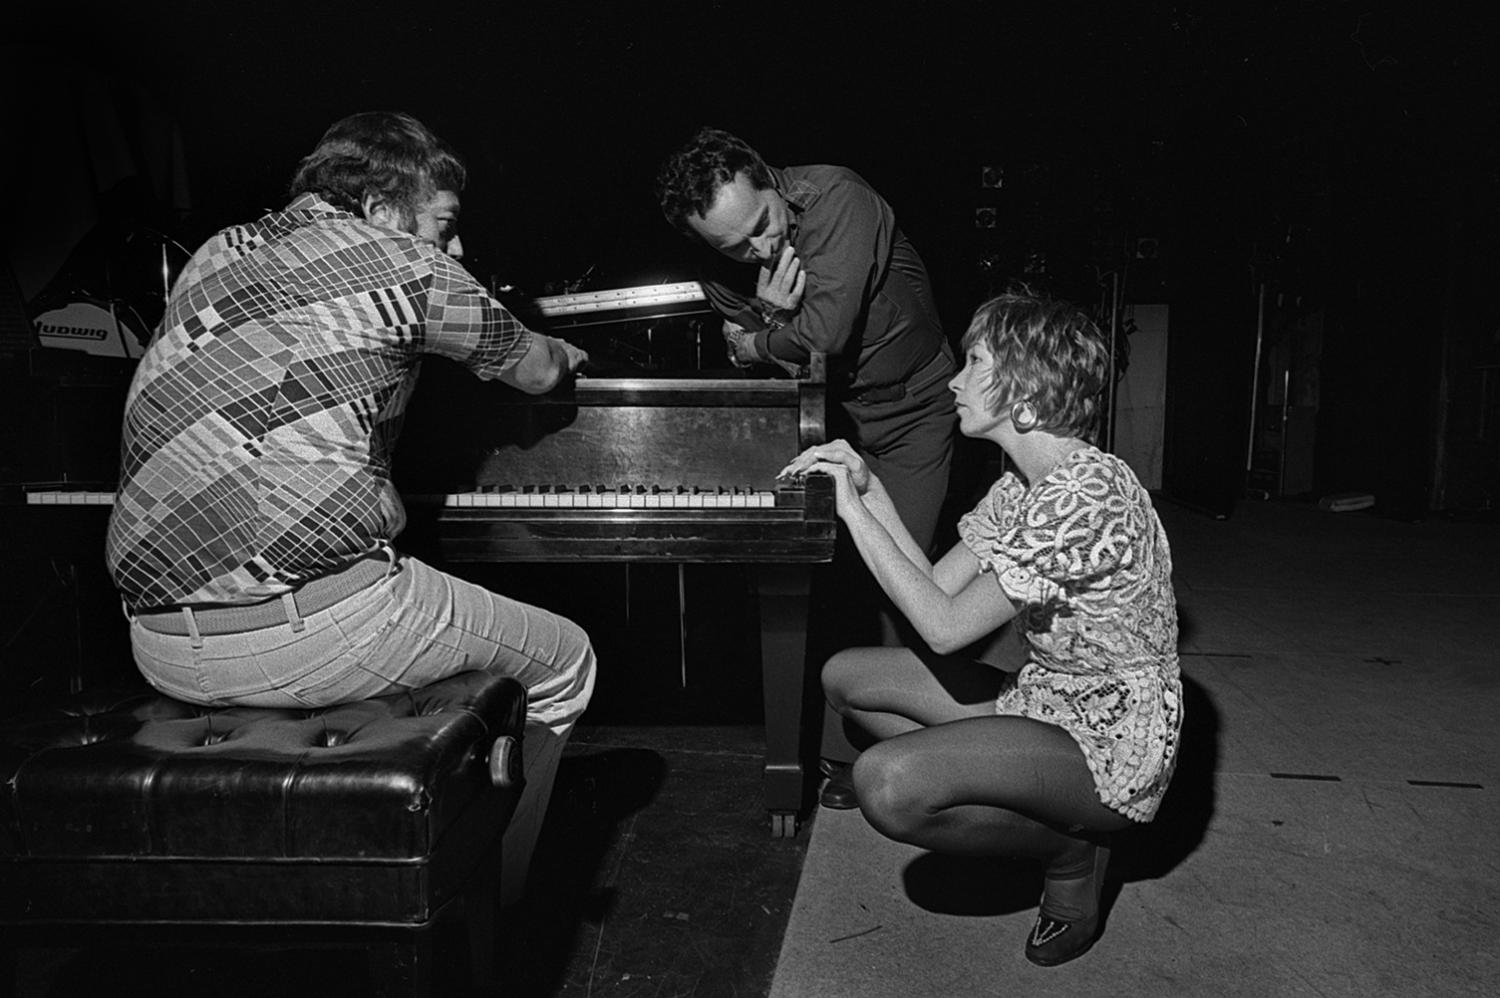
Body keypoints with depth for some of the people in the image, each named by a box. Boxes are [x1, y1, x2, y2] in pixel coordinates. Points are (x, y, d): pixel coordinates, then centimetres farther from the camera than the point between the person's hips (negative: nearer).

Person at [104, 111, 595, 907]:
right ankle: (486, 902, 25)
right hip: (307, 634, -8)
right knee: (563, 661, 13)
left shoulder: (218, 254, 17)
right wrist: (564, 355, 37)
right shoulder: (403, 263, -1)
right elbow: (537, 372, 12)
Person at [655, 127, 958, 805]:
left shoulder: (838, 200, -28)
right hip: (832, 416, 4)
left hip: (912, 410, -4)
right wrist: (771, 320, -30)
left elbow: (824, 336, -35)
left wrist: (754, 339, -16)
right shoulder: (721, 270, -10)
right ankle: (841, 747, 11)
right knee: (830, 578, -2)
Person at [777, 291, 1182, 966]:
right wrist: (869, 490, -3)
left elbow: (944, 627, -26)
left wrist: (854, 510, -19)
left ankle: (1072, 853, -2)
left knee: (886, 784, -30)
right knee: (845, 677, 5)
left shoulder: (1088, 494, -27)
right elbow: (938, 587, 2)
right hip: (1047, 701, 9)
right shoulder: (1022, 484, 4)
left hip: (1111, 743, -9)